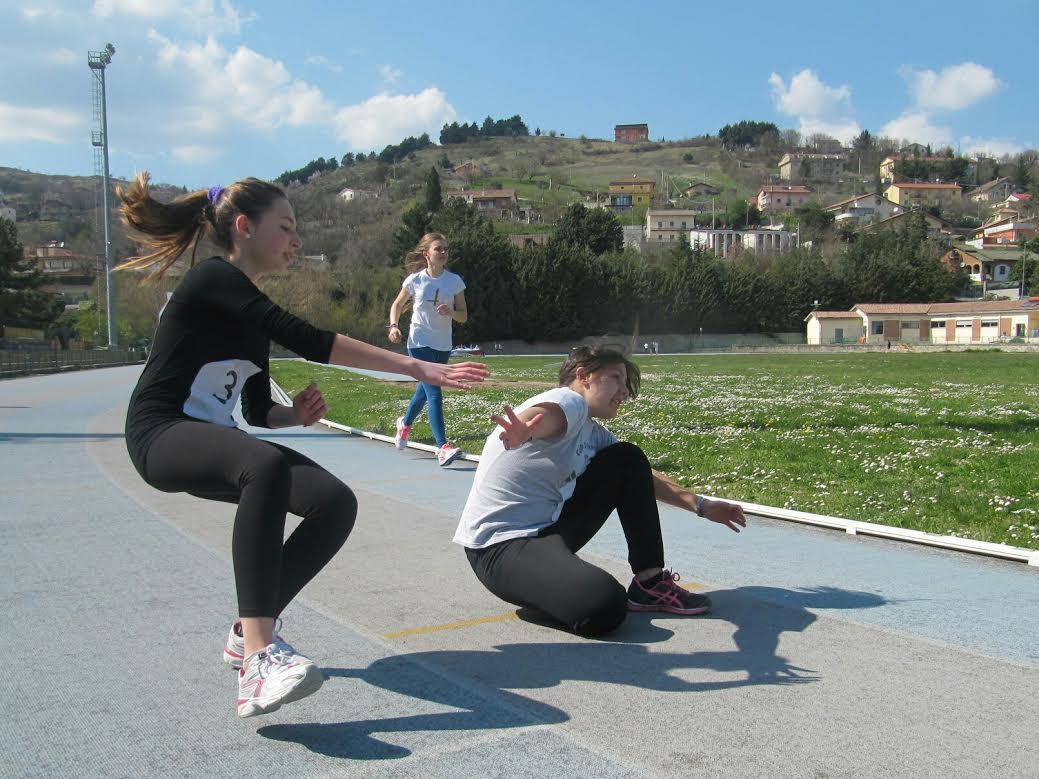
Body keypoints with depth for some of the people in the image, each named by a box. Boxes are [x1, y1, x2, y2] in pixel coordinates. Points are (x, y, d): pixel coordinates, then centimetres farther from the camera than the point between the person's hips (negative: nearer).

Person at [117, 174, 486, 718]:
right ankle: (258, 662, -45)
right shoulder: (213, 280, -13)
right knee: (265, 465, -40)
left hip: (209, 441, 9)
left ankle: (250, 632, 2)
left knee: (336, 503, -10)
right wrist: (416, 368, -26)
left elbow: (257, 411, 17)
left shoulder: (251, 316, 14)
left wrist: (296, 414, -7)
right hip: (160, 434, -9)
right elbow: (307, 341, -24)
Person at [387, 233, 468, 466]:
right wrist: (394, 326, -7)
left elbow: (463, 316, 2)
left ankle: (405, 423, 49)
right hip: (419, 343, -4)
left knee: (425, 389, 20)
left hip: (443, 345, 4)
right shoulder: (415, 280, -5)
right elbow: (397, 305, 10)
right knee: (434, 393, -16)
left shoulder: (455, 281, -1)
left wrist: (450, 312, -19)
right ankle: (443, 447, -21)